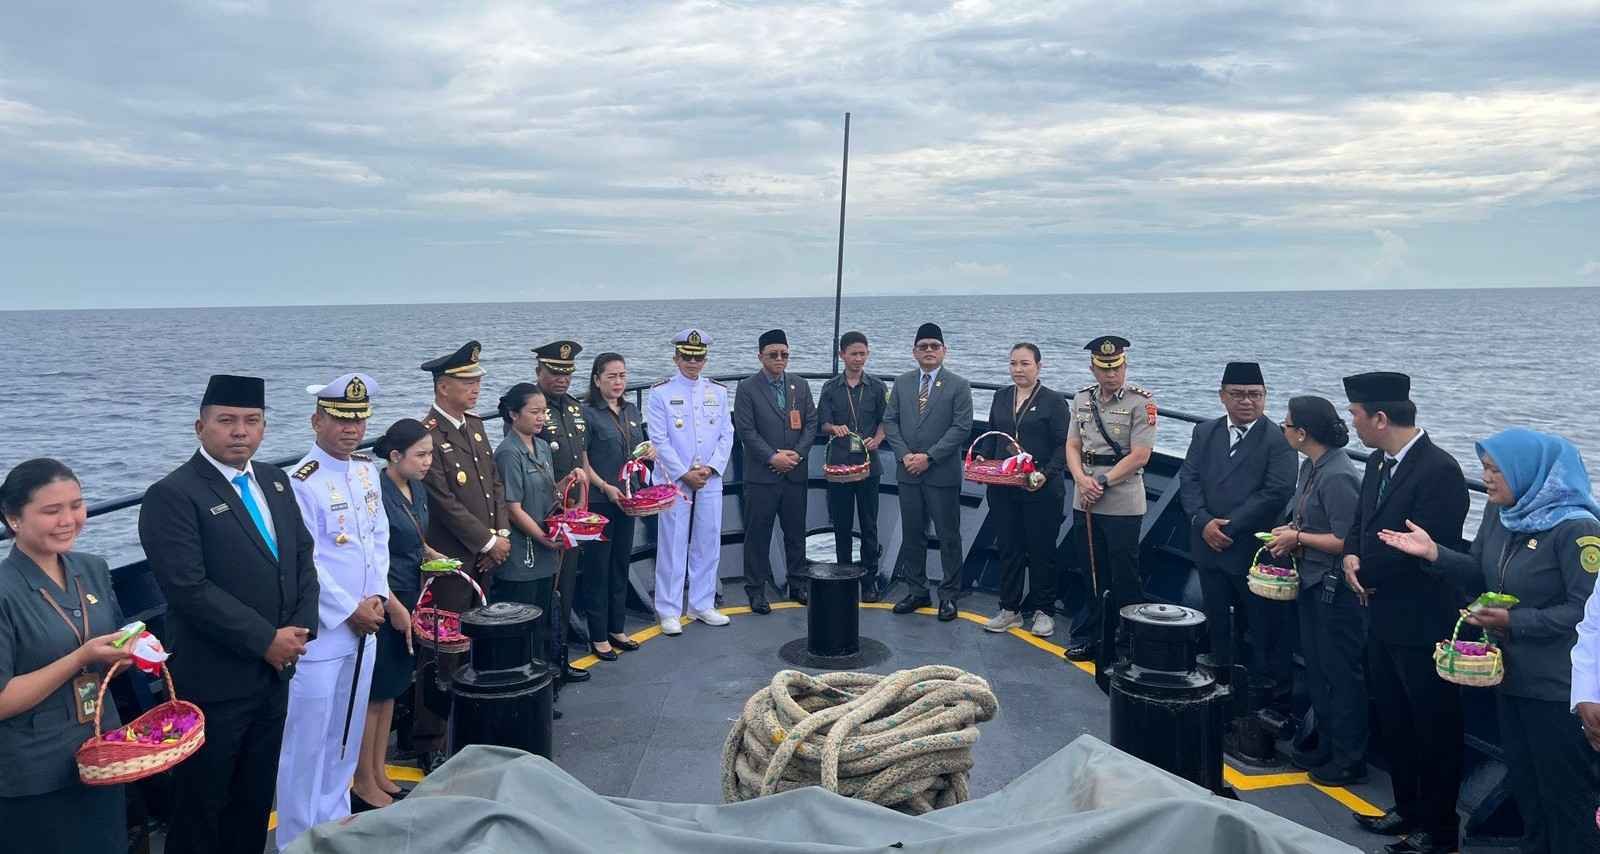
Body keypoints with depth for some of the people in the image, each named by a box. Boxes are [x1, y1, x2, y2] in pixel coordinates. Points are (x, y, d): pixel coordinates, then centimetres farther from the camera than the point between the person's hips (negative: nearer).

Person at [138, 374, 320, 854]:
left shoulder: (275, 482, 8)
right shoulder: (172, 495, -14)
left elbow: (302, 558, 10)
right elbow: (190, 589, -21)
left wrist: (300, 628, -5)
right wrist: (266, 640, -18)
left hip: (275, 671, 7)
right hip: (214, 682, -6)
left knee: (255, 798, 18)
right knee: (201, 805, 10)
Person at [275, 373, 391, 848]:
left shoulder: (367, 470, 6)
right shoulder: (301, 482, -16)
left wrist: (378, 597, 1)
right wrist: (351, 610, -13)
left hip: (364, 626, 7)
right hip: (319, 630, -7)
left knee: (347, 734, 19)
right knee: (307, 739, 4)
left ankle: (335, 818, 35)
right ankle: (299, 838, 18)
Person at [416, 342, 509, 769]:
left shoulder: (474, 424, 11)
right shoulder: (428, 433, -16)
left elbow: (494, 482, 14)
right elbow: (445, 503, -18)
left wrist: (502, 533, 2)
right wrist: (488, 542, -12)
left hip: (484, 555, 8)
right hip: (450, 559, -8)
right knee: (443, 652, -1)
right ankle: (429, 742, 9)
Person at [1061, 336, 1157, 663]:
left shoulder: (1141, 402, -8)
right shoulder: (1082, 398, 9)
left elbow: (1139, 457, -13)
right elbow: (1073, 446, 9)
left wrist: (1102, 483, -14)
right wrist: (1082, 480, -9)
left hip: (1122, 505, -5)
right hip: (1084, 503, 5)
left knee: (1124, 578, 3)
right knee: (1090, 573, 14)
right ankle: (1088, 637, 24)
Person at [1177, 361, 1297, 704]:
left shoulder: (1279, 440, -7)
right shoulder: (1205, 432, 9)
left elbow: (1277, 493, -15)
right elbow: (1189, 479, 4)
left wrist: (1229, 526, -16)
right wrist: (1203, 521, -12)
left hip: (1254, 551, -5)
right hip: (1209, 547, 5)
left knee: (1265, 628, 3)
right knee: (1216, 624, 15)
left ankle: (1270, 696, 14)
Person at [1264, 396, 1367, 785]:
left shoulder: (1337, 476, -23)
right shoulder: (1311, 466, 6)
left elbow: (1347, 541, -24)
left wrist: (1298, 538, -15)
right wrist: (1291, 531, 1)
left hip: (1336, 588, -10)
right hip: (1313, 582, 10)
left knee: (1341, 672, 3)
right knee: (1316, 666, 19)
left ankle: (1349, 760, 17)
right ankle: (1326, 745, 34)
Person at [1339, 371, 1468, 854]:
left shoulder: (1439, 470, -21)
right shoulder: (1378, 464, 7)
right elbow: (1362, 523, 15)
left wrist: (1368, 573, -13)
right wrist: (1352, 556, -5)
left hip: (1422, 624, -9)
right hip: (1384, 619, 9)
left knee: (1433, 729, 7)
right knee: (1392, 723, 20)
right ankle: (1408, 809, 37)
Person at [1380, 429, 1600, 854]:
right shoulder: (1500, 513, 4)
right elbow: (1482, 577, 10)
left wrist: (1516, 622, -22)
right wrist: (1434, 553, -5)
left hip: (1558, 689, -8)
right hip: (1511, 675, 8)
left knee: (1566, 792, 6)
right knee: (1524, 783, 21)